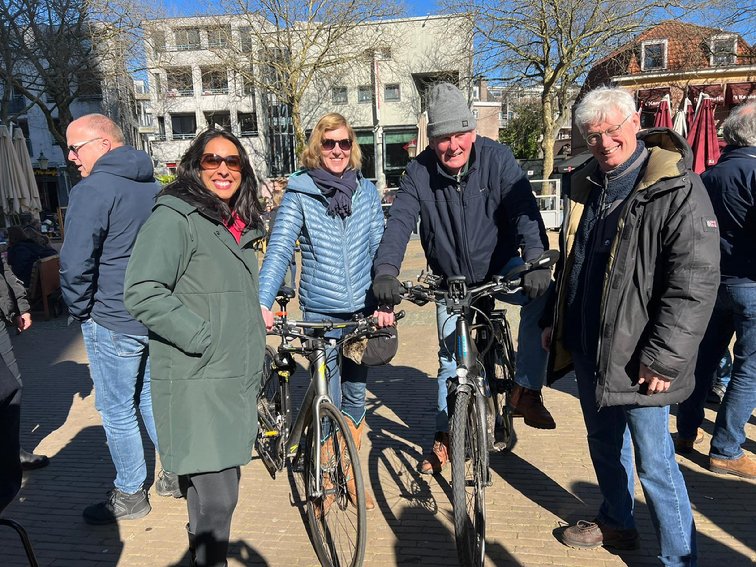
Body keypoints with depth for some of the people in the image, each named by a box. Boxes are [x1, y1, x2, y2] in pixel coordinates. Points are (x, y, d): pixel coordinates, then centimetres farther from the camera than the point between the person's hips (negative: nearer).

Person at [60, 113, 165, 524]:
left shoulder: (91, 190, -15)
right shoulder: (153, 186, 9)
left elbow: (75, 264, -20)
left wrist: (79, 310, -4)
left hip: (113, 321, -8)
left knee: (117, 411, 7)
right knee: (150, 398, 21)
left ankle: (130, 495, 21)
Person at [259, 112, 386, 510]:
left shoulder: (367, 191, 5)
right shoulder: (299, 194, -4)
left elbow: (379, 248, 3)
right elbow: (278, 250, -12)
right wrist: (263, 303, -25)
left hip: (362, 311, 3)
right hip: (320, 313, -3)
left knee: (355, 395, 14)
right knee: (328, 402, 4)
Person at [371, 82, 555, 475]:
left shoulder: (497, 158, -15)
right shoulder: (419, 171, -12)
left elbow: (524, 210, -24)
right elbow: (399, 220, -22)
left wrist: (536, 261, -41)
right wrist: (386, 270, -39)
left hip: (501, 268, -1)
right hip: (451, 280, 1)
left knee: (541, 296, -31)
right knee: (450, 358, 8)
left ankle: (526, 390, -16)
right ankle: (444, 437, 28)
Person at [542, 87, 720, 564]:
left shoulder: (678, 189, -15)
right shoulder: (585, 186, 9)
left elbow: (695, 282, -19)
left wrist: (664, 357, -21)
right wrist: (555, 322, 19)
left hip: (637, 359, -7)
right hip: (586, 349, 7)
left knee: (654, 462, 3)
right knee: (605, 444, 22)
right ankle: (616, 523, 44)